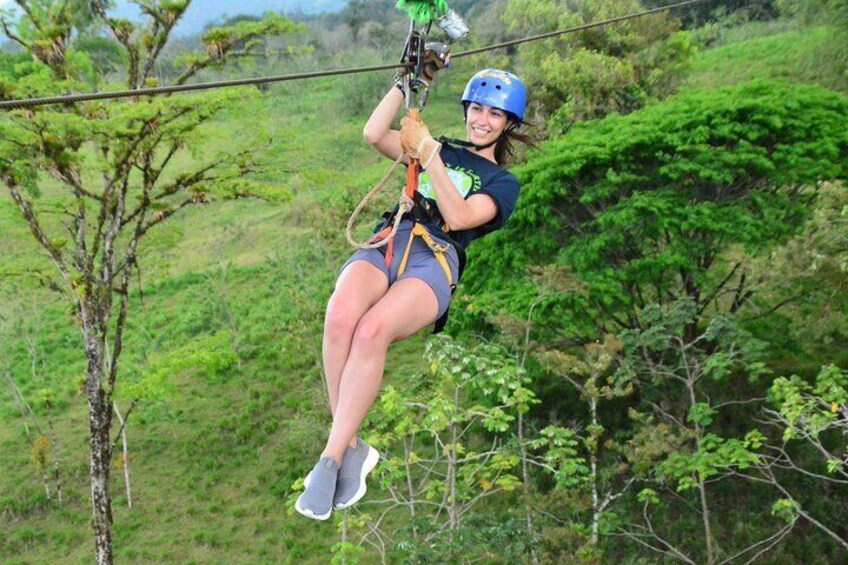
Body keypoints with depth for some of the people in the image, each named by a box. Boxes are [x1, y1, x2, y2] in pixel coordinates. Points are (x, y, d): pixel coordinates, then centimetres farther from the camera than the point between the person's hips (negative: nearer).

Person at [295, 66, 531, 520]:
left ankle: (330, 458, -27)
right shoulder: (442, 149, 31)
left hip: (434, 261, -3)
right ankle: (352, 448, -23)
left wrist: (428, 153, -3)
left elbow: (457, 217, -1)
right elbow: (373, 134, 16)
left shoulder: (503, 181, 20)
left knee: (372, 329, -37)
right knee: (340, 316, -35)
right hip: (386, 244, 3)